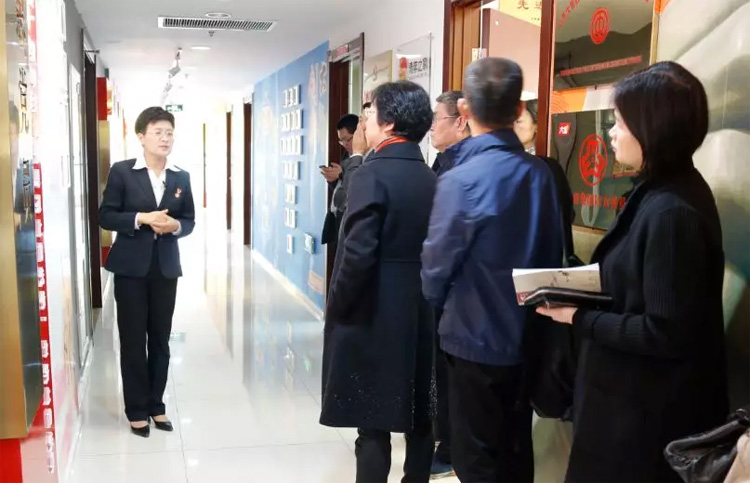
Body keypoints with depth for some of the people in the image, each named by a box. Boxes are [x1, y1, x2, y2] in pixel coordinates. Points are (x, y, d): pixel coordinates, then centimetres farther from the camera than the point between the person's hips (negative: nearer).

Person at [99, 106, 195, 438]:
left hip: (166, 268, 3)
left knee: (161, 341, 10)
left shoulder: (181, 177, 6)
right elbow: (105, 216, -5)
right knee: (133, 341, 4)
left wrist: (175, 225, -12)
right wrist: (140, 218, -19)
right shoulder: (121, 172, -4)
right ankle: (137, 410, 16)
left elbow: (190, 221, 10)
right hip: (131, 267, -3)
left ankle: (156, 405, 23)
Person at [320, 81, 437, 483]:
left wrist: (337, 306, -7)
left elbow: (358, 255, -21)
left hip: (374, 317, -7)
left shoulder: (372, 175, -15)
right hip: (421, 315, 7)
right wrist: (423, 296, 16)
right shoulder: (433, 179, 5)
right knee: (419, 419, 16)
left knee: (373, 425, 2)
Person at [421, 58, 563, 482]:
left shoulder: (462, 180, -21)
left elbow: (437, 264, -13)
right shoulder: (541, 173, -3)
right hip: (526, 336, 6)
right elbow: (553, 253, 5)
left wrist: (440, 303, 8)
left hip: (476, 338, -6)